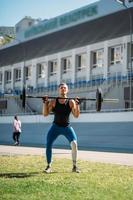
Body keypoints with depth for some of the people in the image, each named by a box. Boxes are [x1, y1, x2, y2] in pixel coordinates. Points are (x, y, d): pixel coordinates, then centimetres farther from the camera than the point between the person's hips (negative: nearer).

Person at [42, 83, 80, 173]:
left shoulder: (71, 102, -6)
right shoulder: (53, 102, -5)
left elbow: (76, 115, -9)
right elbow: (45, 114, -7)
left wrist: (77, 104, -19)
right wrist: (45, 103, -16)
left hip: (67, 127, -1)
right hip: (56, 127, 1)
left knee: (74, 144, -20)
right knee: (48, 145, -11)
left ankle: (75, 166, -6)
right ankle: (49, 166, 6)